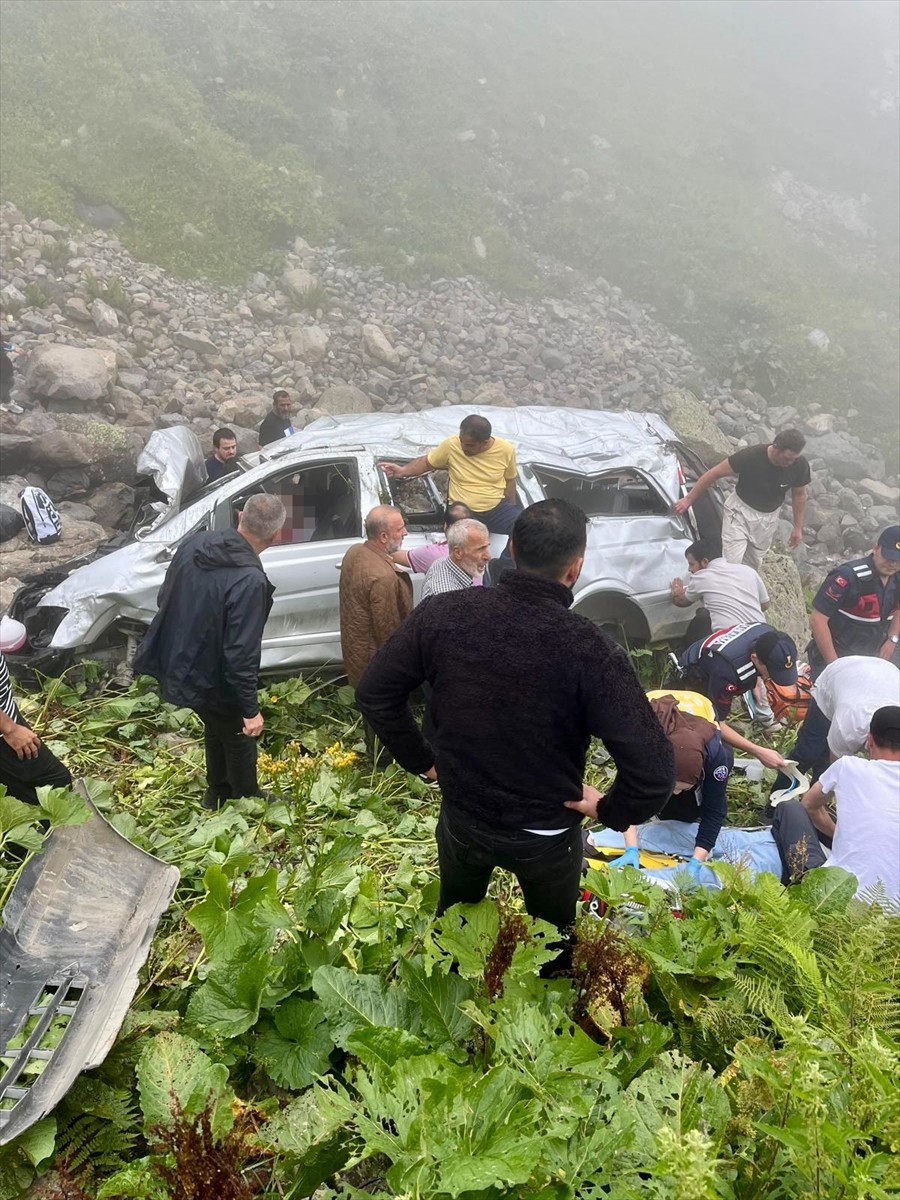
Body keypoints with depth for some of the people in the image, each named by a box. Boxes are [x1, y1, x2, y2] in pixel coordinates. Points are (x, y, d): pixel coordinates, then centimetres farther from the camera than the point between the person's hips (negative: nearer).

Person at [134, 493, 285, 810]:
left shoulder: (195, 542, -8)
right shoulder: (249, 580, -32)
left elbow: (165, 598, 5)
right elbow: (241, 654, -29)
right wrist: (251, 710, -18)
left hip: (179, 663, 7)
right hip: (211, 678, -7)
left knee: (217, 729, 30)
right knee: (239, 737, 20)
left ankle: (217, 792, 50)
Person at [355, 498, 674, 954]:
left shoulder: (444, 613, -20)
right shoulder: (588, 650, -29)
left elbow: (374, 693, -9)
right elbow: (653, 770, -32)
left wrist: (422, 761, 2)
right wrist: (613, 811, -11)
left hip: (462, 817, 3)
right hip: (547, 835, -3)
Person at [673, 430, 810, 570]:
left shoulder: (800, 465, -19)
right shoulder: (750, 456, -29)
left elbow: (799, 495, 1)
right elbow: (714, 473, -19)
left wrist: (798, 527, 6)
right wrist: (689, 499, -13)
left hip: (768, 519, 3)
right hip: (740, 511, -3)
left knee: (753, 564, 16)